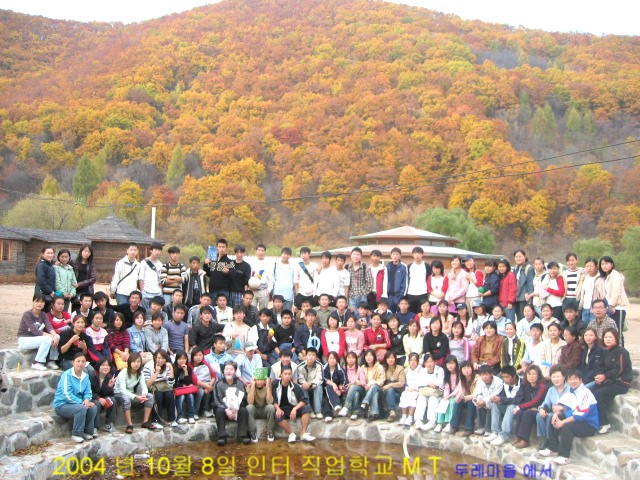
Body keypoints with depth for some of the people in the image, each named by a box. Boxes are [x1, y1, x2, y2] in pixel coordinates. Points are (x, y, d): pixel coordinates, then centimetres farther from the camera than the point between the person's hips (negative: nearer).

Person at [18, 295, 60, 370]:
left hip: (35, 338, 7)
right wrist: (50, 336, -33)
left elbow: (49, 326, -13)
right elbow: (35, 330, -26)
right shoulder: (27, 314, -16)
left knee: (57, 337, -15)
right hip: (24, 340, -6)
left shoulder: (43, 314, 4)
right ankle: (36, 363, -18)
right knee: (47, 339, -30)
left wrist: (55, 335, -34)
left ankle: (51, 361, -7)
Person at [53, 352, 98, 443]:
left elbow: (88, 392, 6)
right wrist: (81, 402, -24)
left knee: (93, 407, -18)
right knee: (81, 408, -32)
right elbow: (67, 394, -23)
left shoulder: (85, 376, 4)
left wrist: (87, 400, -18)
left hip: (77, 403, 6)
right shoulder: (67, 374, -17)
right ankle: (76, 434, -18)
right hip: (62, 405, -6)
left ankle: (87, 431, -2)